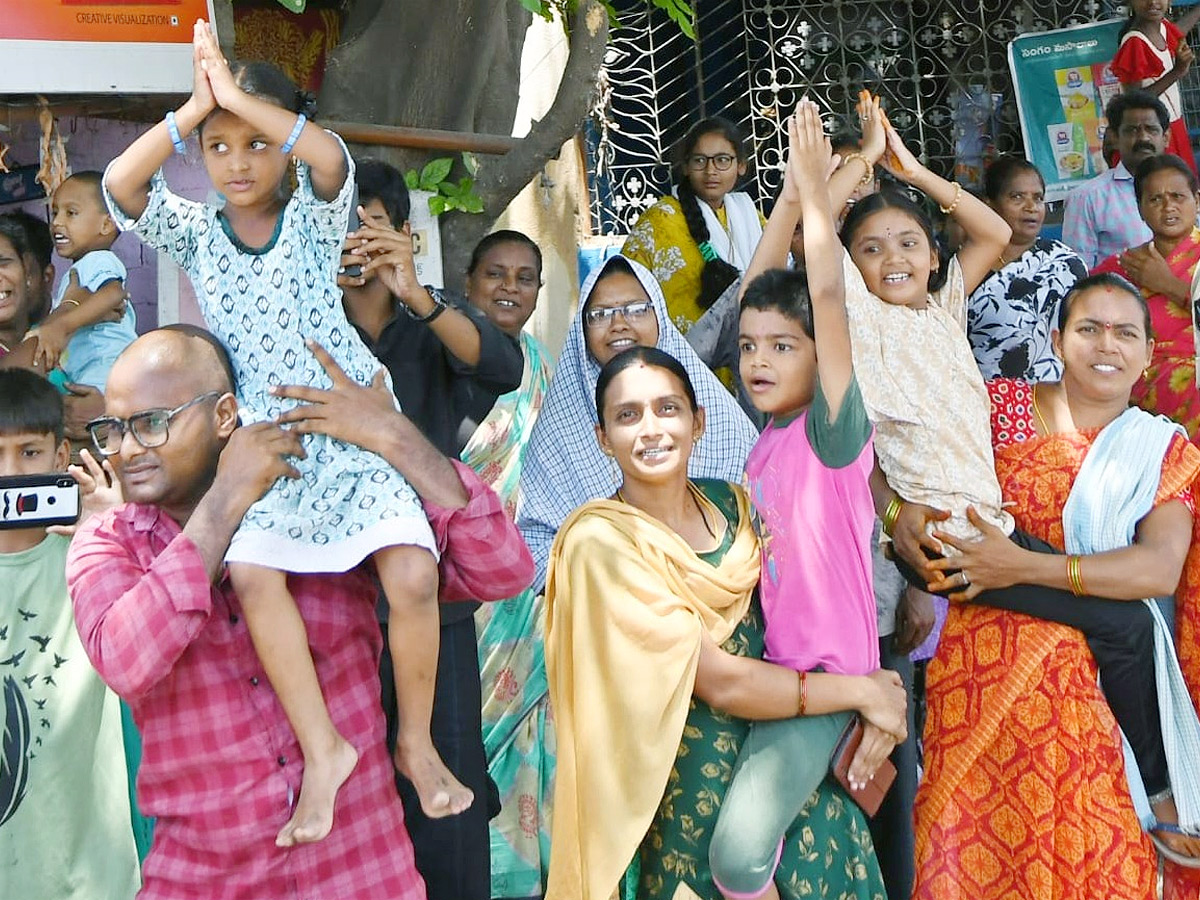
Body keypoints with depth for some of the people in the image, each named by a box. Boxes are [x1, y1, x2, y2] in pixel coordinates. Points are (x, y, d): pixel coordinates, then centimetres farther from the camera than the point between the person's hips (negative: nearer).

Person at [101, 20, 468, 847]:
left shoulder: (313, 218, 2)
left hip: (351, 430, -1)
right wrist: (195, 109, -9)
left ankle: (417, 742, 3)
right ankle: (323, 748, -11)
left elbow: (331, 157, -20)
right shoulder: (197, 233, 8)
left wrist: (239, 94, -15)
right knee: (252, 572, -25)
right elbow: (120, 183, -9)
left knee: (414, 575, -19)